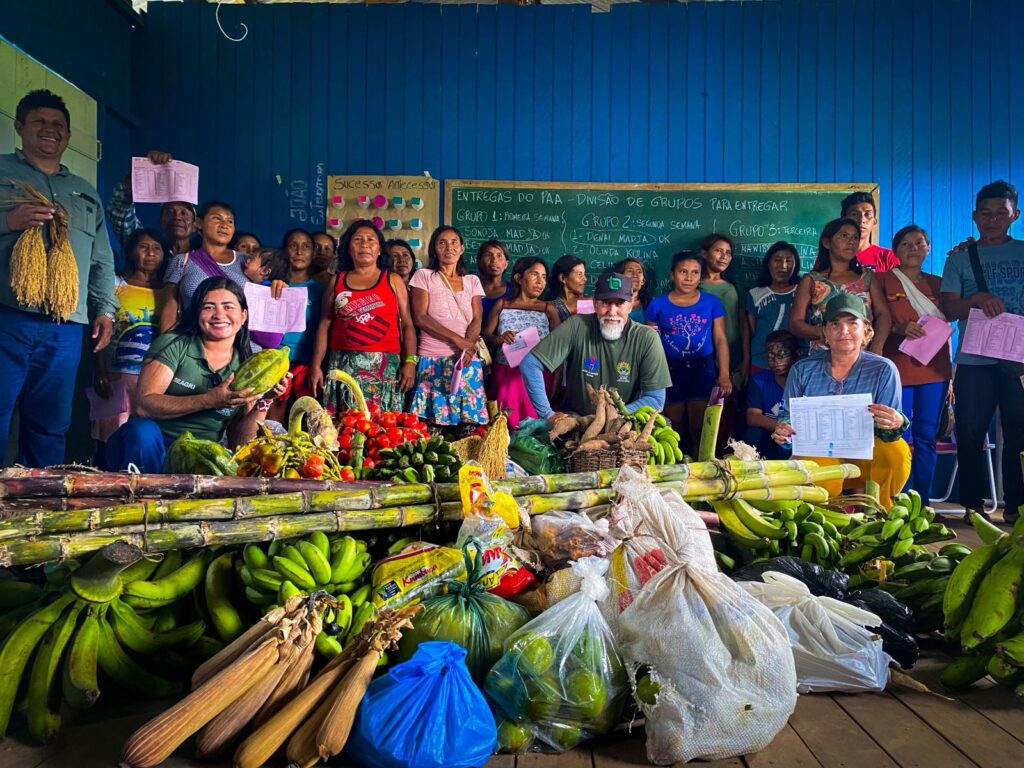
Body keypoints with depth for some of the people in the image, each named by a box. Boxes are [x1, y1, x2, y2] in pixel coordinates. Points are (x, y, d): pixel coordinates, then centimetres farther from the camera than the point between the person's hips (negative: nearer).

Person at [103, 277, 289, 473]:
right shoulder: (173, 345, -1)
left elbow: (238, 443, 3)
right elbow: (144, 405, -15)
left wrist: (264, 400, -11)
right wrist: (209, 400, -24)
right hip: (149, 447, 0)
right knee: (142, 430, -34)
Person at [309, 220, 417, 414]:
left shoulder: (393, 281, 9)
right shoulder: (337, 281, 12)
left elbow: (407, 324, 4)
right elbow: (324, 325, 11)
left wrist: (410, 362, -7)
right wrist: (316, 365, 3)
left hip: (385, 365, -1)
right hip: (343, 364, 1)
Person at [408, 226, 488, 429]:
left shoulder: (472, 281, 15)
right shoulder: (424, 276, 6)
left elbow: (477, 320, 5)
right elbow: (420, 318, -5)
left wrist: (468, 347, -16)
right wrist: (457, 340, -14)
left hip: (466, 360, 3)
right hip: (433, 361, -3)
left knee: (469, 422, -1)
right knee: (433, 423, -7)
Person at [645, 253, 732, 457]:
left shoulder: (712, 302, 3)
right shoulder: (657, 304, 1)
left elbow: (720, 340, 2)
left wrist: (724, 375, -8)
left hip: (703, 372, 0)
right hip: (670, 373, 0)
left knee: (700, 432, 1)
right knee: (675, 435, 9)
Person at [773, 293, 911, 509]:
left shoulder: (883, 370, 1)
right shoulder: (803, 370, 4)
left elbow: (890, 428, -5)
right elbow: (787, 416, 8)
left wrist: (895, 425, -30)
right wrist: (783, 431, -15)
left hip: (864, 457, 1)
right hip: (816, 455, -1)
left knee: (897, 449, -30)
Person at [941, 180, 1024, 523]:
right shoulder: (959, 259, 11)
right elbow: (949, 309, 1)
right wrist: (977, 299, -19)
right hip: (974, 361, 0)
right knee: (969, 434, 0)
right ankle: (972, 505, 10)